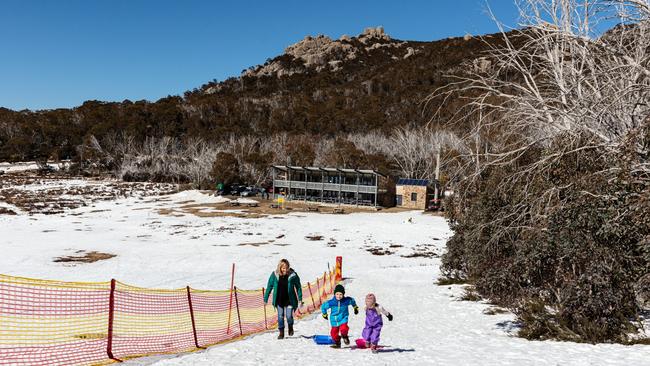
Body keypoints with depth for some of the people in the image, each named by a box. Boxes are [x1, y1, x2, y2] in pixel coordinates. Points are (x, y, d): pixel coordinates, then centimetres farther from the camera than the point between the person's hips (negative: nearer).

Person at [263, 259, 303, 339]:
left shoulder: (292, 275, -13)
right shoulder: (274, 275, -9)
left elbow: (298, 286, -1)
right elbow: (269, 286, 1)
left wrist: (300, 298, -1)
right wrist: (265, 299, 4)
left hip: (289, 300, -2)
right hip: (279, 300, 2)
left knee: (289, 316, -5)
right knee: (280, 316, 4)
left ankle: (290, 327, 28)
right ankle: (281, 332, 22)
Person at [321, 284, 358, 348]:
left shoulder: (347, 300, -15)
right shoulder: (331, 302, -20)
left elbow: (352, 301, 8)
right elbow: (323, 306, -3)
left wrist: (355, 308, 23)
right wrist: (324, 314, 11)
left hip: (343, 319, -1)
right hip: (334, 321, 1)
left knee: (343, 328, -25)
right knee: (334, 333, 4)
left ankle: (344, 336, 10)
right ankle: (337, 342, 35)